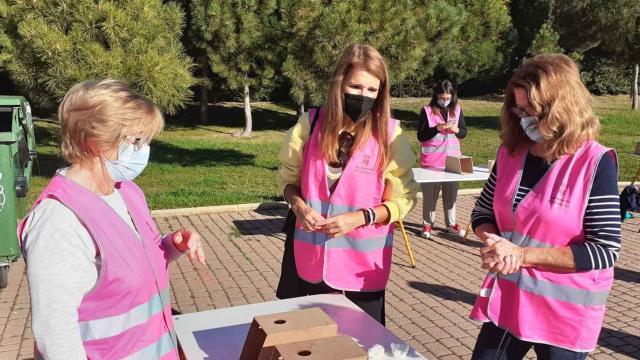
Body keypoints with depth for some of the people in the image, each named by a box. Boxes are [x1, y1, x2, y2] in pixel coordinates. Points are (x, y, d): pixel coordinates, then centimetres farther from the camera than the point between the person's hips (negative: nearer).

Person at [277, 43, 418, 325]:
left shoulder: (390, 135, -11)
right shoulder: (310, 124, -6)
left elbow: (403, 199, -6)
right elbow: (287, 177, 7)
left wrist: (360, 218, -20)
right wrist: (298, 205, -13)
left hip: (365, 263, -2)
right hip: (313, 258, 2)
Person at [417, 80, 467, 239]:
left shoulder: (457, 109, 5)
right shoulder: (427, 111, -6)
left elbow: (464, 132, 9)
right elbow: (421, 136, -8)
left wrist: (456, 129, -13)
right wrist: (437, 128, -21)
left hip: (452, 159, 3)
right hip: (431, 160, -3)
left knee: (451, 192, 10)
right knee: (430, 193, 5)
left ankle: (451, 223, 23)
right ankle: (428, 224, 17)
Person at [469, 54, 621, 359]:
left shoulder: (595, 163, -15)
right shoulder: (511, 153, -1)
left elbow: (605, 251, -17)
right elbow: (483, 213, 9)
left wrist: (523, 255, -21)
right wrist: (493, 242, -13)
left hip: (565, 313, -4)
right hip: (507, 300, 4)